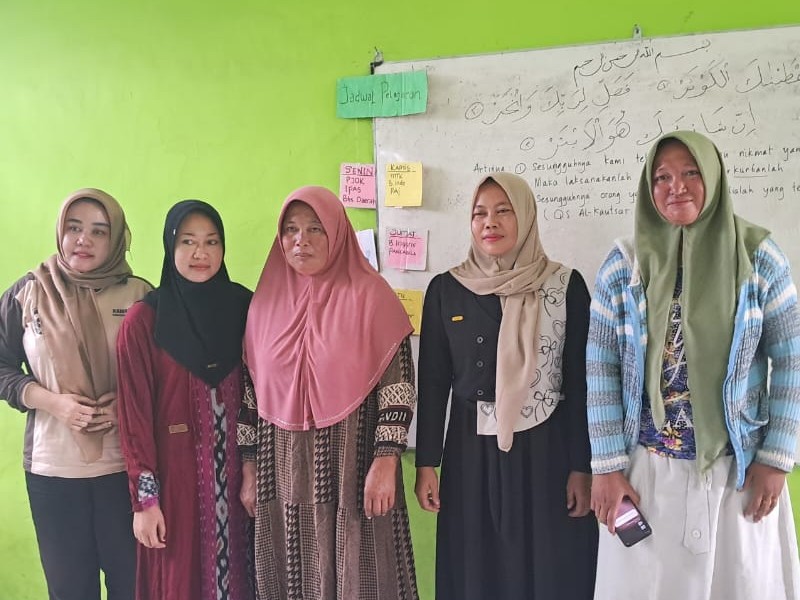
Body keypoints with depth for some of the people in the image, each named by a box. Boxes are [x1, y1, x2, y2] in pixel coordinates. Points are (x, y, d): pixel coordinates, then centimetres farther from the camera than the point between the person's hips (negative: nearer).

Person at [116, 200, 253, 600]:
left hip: (233, 468, 3)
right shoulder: (143, 321, -9)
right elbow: (135, 413, -8)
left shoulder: (243, 307, 0)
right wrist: (144, 498, -9)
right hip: (175, 472, -2)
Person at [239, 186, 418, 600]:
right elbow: (251, 391, 9)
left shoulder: (370, 296, -5)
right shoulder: (266, 300, 6)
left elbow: (398, 383, -8)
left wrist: (385, 462, -14)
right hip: (283, 476, 4)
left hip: (353, 472, -3)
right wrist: (249, 469, 9)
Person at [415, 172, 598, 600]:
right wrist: (426, 463, 2)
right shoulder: (445, 289, 2)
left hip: (547, 449, -1)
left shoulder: (566, 285, -3)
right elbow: (433, 381, 4)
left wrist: (582, 467, -4)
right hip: (470, 450, 2)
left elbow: (581, 380, -2)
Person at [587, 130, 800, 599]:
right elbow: (601, 368, -4)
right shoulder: (624, 265, -4)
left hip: (739, 468, 0)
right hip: (645, 469, 0)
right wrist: (607, 465, -7)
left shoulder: (758, 256, -4)